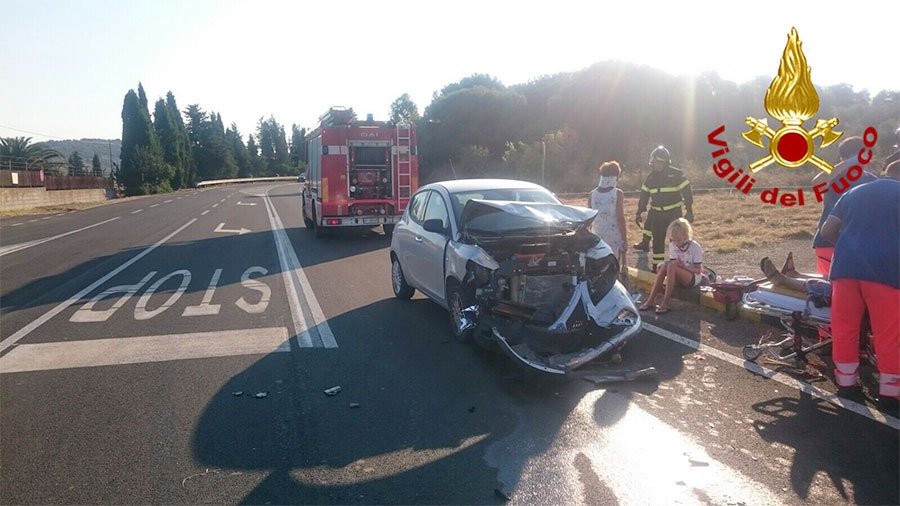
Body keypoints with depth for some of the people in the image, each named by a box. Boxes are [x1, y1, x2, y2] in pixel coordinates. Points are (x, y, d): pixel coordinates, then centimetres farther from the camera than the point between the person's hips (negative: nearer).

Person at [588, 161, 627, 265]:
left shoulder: (592, 194, 0)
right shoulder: (618, 193, -10)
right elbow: (620, 218, -12)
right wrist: (624, 239, -5)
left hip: (597, 237, 3)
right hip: (614, 238, -3)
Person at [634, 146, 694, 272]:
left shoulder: (676, 174, -7)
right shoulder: (650, 177, 7)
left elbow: (687, 192, -7)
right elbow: (644, 196, 13)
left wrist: (689, 211, -11)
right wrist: (639, 213, 10)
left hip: (674, 213, -4)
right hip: (657, 214, 4)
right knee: (657, 241, 8)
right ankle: (656, 268, 16)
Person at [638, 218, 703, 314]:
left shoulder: (696, 247, -11)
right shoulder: (673, 245, 4)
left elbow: (698, 270, -11)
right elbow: (672, 262, 4)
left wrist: (683, 266, -28)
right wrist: (664, 266, -20)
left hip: (693, 278, -5)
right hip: (677, 278, 5)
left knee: (671, 267, -34)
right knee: (664, 266, -29)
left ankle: (665, 303, -38)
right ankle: (650, 301, -34)